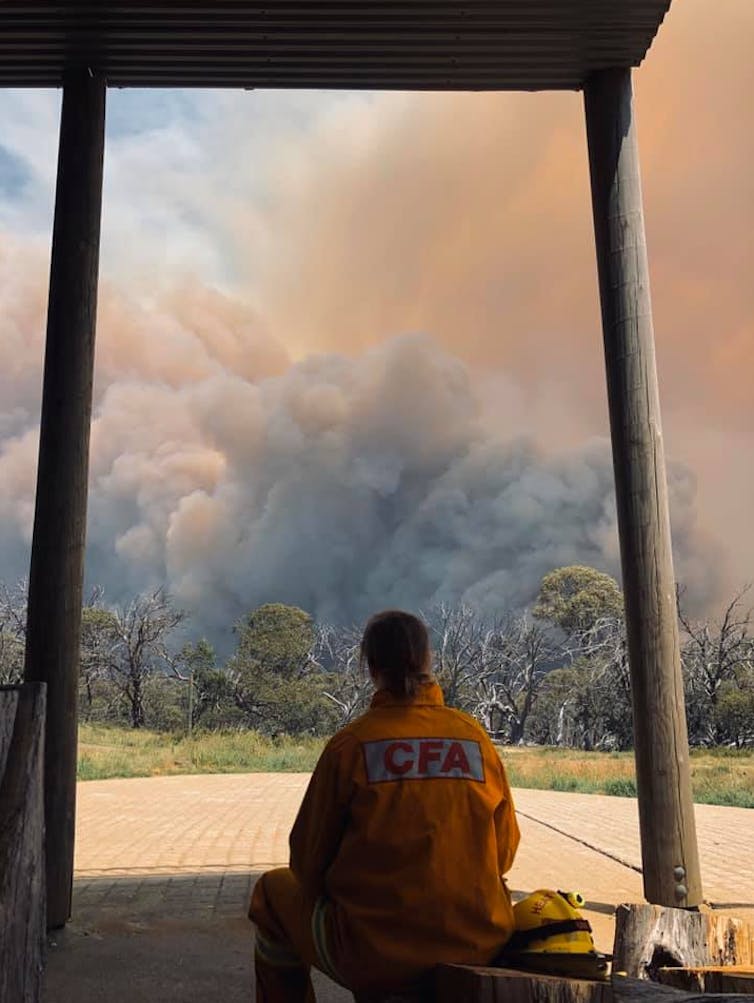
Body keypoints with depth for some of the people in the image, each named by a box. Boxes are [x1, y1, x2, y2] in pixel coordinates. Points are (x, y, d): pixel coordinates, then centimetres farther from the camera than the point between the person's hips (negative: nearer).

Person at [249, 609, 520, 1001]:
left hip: (375, 959, -4)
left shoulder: (350, 743, -10)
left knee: (274, 890, 21)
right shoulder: (476, 737, -2)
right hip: (480, 947, 4)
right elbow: (504, 853, 8)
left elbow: (309, 862, -2)